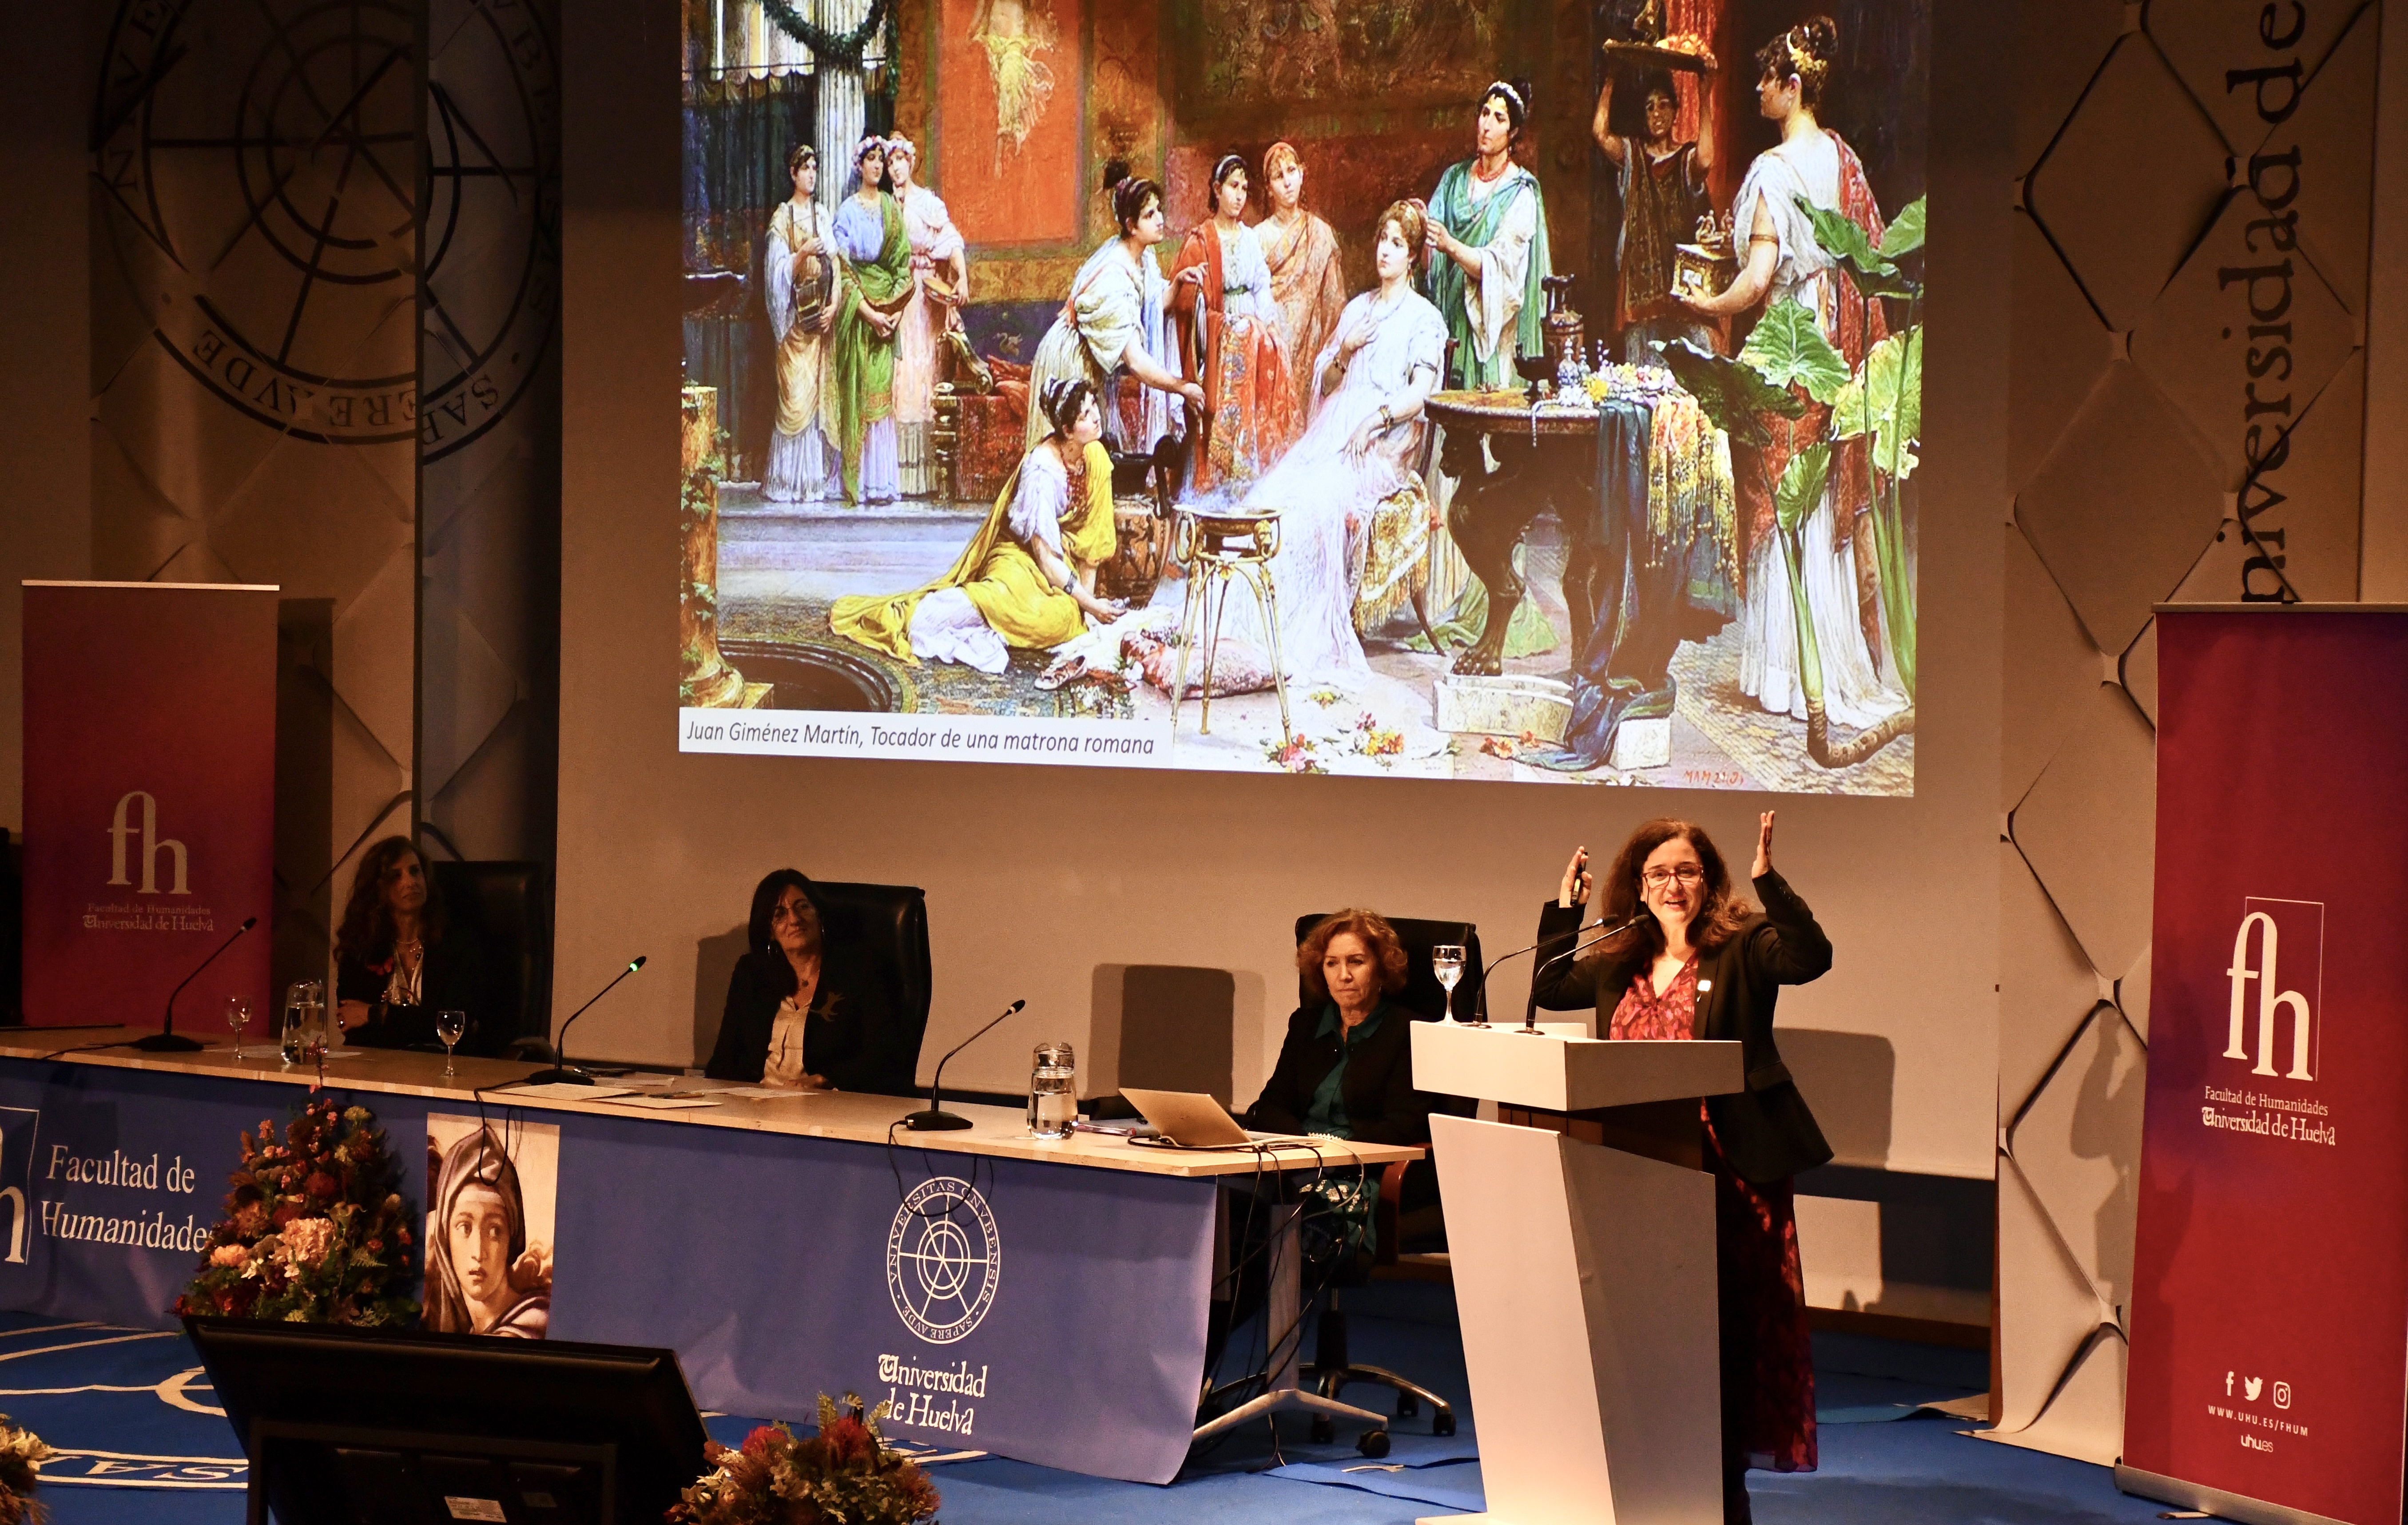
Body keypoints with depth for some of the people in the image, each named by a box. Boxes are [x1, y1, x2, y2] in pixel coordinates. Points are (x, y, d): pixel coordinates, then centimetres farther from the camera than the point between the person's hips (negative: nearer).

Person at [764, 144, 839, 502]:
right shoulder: (782, 217, -1)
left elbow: (834, 264, 9)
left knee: (818, 393, 4)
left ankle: (813, 479, 7)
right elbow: (777, 269, -7)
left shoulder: (822, 215, 13)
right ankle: (787, 481, -4)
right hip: (795, 317, -5)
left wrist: (834, 305, -3)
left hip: (821, 315, 5)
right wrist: (802, 253, -24)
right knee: (794, 395, -8)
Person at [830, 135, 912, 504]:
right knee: (858, 393, -4)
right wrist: (869, 313, -13)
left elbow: (903, 260, 8)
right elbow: (843, 267, -6)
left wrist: (897, 310, -4)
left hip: (888, 310, 3)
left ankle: (883, 481, 2)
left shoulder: (892, 207, 11)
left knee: (883, 393, 2)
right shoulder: (848, 211, -1)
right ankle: (858, 484, -3)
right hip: (857, 311, -3)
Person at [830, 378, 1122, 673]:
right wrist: (1088, 604, -23)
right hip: (1021, 555, -8)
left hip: (1062, 554, 8)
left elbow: (1091, 538, 1)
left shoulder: (1094, 457, -5)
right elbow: (1045, 557, -23)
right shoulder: (1041, 470, -24)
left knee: (1067, 614, -25)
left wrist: (1087, 599, -5)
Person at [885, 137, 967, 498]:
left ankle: (923, 471, -5)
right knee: (898, 375, -3)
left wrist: (962, 278, -21)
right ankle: (898, 469, -4)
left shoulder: (930, 204, 5)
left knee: (922, 371, -5)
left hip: (925, 297, -2)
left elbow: (952, 243, -5)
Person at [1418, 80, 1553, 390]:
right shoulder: (1455, 179, 11)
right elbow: (1431, 249, 5)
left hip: (1491, 328, -4)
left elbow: (1500, 268, -16)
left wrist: (1452, 246, -31)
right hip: (1450, 317, 4)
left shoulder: (1520, 193, -4)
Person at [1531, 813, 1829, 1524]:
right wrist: (1563, 911, 19)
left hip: (1731, 1167, -6)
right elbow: (1549, 990, 26)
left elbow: (1811, 957, -22)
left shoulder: (1743, 948, -4)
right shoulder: (1619, 961, 13)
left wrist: (1769, 881, -29)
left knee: (1726, 1324, -2)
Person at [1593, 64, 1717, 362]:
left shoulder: (1687, 157, 6)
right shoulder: (1632, 154, 12)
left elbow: (1705, 161, -19)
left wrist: (1705, 94, -21)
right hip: (1641, 270, 2)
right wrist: (1610, 80, -7)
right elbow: (1600, 131, -6)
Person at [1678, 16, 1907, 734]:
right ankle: (1854, 665, 19)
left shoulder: (1775, 169, -17)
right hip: (1841, 350, 8)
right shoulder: (1844, 159, 7)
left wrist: (1704, 306, -5)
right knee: (1838, 506, 13)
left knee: (1787, 512, 1)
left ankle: (1798, 674, 5)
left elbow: (1757, 280, -21)